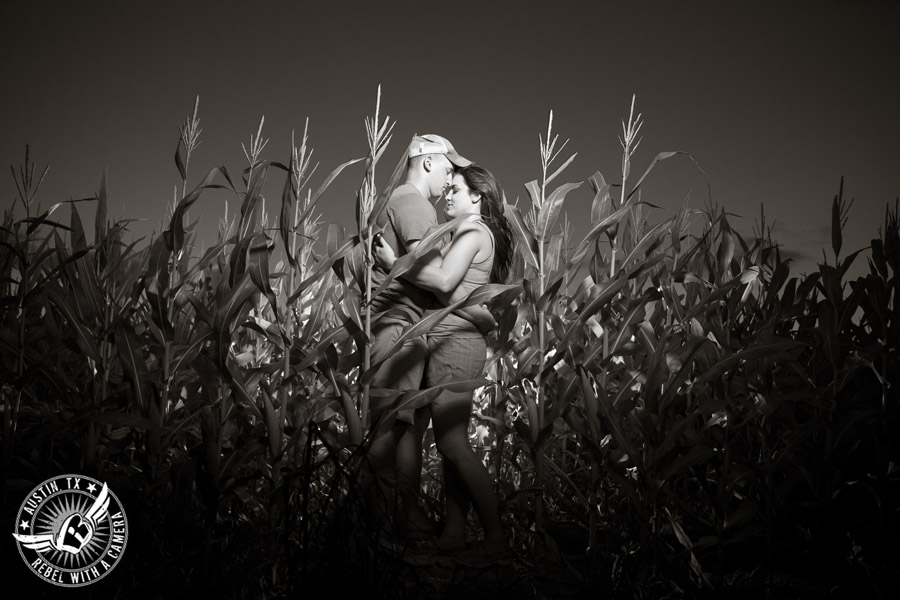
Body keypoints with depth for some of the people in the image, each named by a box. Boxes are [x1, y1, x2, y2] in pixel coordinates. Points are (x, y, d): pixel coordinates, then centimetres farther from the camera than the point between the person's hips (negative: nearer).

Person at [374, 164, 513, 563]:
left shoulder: (473, 231, -7)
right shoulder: (476, 234, 22)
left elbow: (443, 281, -22)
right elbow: (447, 281, 14)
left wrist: (394, 262, -13)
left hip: (455, 343, -10)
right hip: (450, 342, 10)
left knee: (453, 443, -10)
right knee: (450, 442, 10)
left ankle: (495, 539, -6)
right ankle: (454, 531, 14)